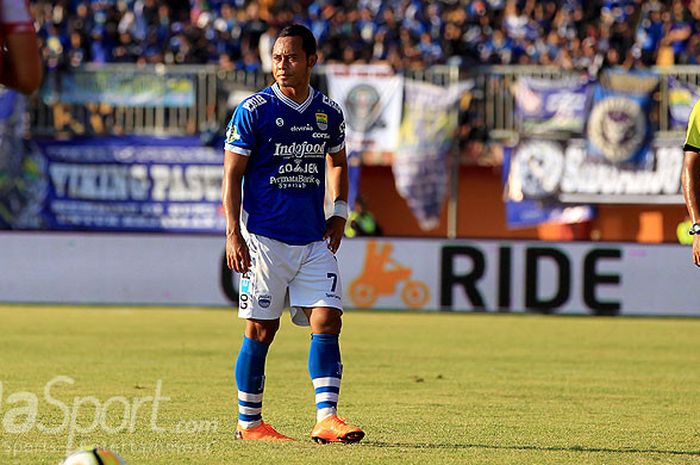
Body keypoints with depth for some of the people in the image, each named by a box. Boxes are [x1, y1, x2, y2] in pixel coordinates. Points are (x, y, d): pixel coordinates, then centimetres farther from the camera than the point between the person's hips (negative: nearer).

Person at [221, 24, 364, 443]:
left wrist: (340, 212, 12)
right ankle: (249, 422, 10)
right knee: (261, 330, -1)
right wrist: (233, 234, -11)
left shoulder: (329, 112, 8)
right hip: (264, 238, -4)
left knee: (327, 320, -8)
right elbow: (232, 174, -4)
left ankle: (326, 418, -9)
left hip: (314, 240, 4)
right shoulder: (253, 110, -5)